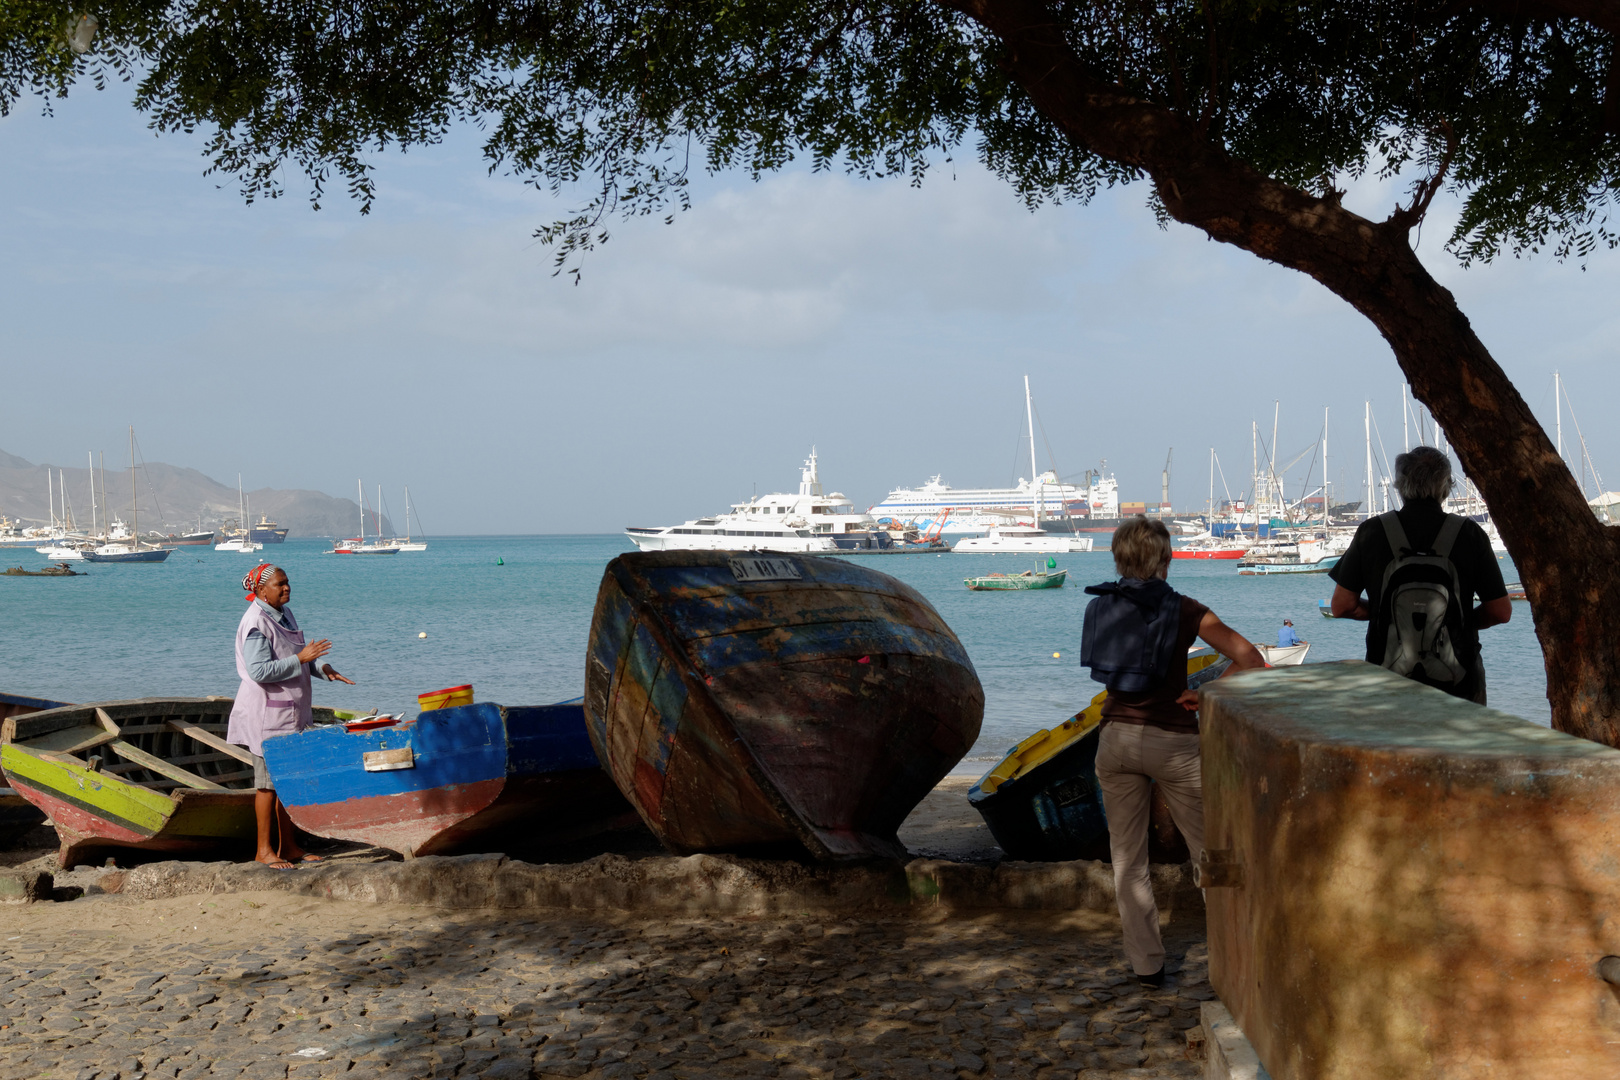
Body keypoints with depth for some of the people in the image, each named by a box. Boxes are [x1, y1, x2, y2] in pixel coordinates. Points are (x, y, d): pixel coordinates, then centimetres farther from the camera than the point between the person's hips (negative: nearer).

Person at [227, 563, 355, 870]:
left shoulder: (284, 614, 12)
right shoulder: (256, 623, -17)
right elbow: (259, 671, -24)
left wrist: (321, 667, 5)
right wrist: (301, 658, -25)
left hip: (291, 712, 9)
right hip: (266, 713, -9)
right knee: (269, 781, -3)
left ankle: (288, 846, 19)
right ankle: (264, 850, 5)